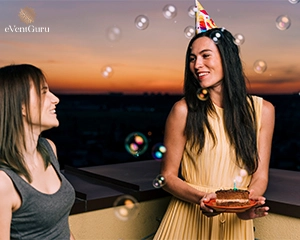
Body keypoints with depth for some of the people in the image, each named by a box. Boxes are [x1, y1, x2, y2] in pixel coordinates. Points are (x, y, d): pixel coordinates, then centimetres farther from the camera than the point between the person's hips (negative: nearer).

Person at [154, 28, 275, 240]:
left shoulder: (262, 110, -6)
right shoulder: (184, 110, -13)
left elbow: (260, 175, -2)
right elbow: (168, 176, -7)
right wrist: (201, 198, -24)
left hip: (236, 220, 2)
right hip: (189, 217, -2)